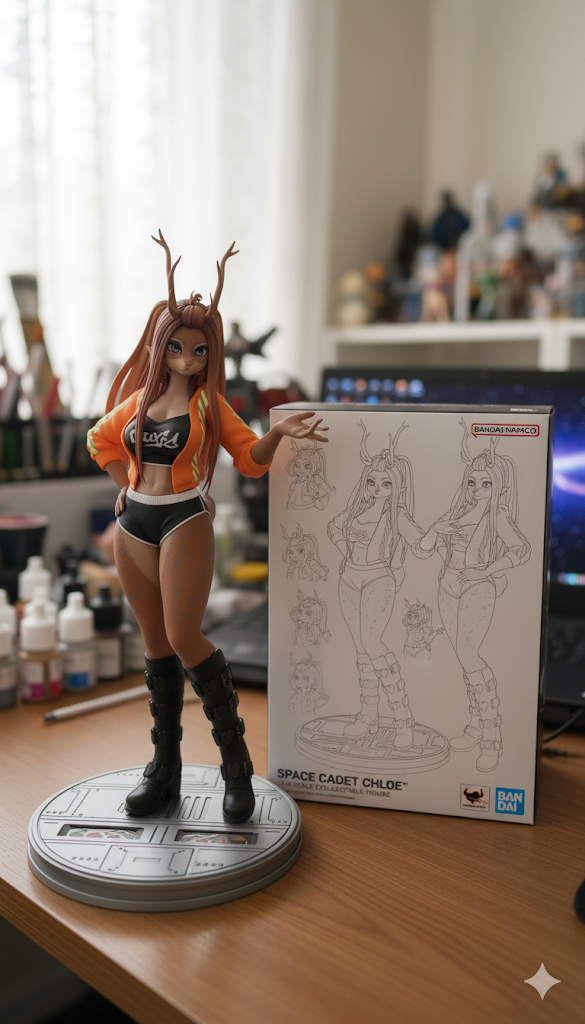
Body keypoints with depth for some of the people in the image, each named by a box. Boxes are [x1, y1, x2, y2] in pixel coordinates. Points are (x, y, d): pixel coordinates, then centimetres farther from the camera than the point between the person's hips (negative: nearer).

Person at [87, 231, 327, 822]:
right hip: (134, 525, 5)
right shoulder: (139, 398, 9)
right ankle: (165, 768, 21)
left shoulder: (208, 403, -1)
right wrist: (128, 484, 14)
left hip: (185, 522, -5)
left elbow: (251, 459, -8)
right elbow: (100, 441, 26)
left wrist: (279, 433, -27)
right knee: (155, 645, 10)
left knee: (184, 639, -13)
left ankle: (236, 760, 3)